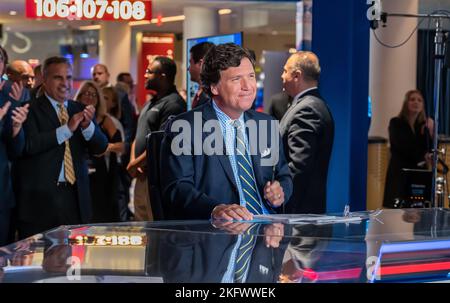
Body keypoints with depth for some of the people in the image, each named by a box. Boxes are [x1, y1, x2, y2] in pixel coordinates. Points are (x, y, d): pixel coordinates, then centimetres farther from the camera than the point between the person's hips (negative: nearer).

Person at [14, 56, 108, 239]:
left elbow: (101, 147, 8)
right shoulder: (31, 110, -1)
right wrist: (67, 129, -18)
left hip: (75, 197, 4)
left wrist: (88, 125, -11)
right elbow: (29, 145, -15)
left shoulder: (80, 110, 13)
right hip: (40, 198, -4)